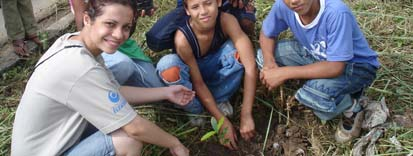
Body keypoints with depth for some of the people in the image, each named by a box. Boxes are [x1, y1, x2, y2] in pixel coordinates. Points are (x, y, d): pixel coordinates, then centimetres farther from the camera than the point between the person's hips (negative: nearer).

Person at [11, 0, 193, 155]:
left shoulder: (74, 41, -6)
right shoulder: (81, 69, -32)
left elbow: (116, 92, 5)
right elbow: (135, 128, -25)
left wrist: (166, 93, 5)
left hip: (49, 141, 9)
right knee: (129, 139, -22)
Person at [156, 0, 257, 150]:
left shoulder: (226, 20, -30)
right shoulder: (183, 38, -34)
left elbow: (250, 65, -34)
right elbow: (198, 83, -25)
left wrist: (246, 116, -37)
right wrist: (222, 120, -26)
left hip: (214, 67, 2)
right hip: (191, 72, -2)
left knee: (240, 50, -29)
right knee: (167, 66, -36)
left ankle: (220, 99, -6)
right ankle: (196, 110, -8)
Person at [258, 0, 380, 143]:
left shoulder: (336, 12, -36)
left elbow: (335, 67, -34)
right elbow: (267, 34, -2)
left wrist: (284, 73, -33)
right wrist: (269, 62, -22)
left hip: (357, 66, -6)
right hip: (319, 56, 6)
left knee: (312, 93, -35)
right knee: (263, 55, -7)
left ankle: (351, 109, -1)